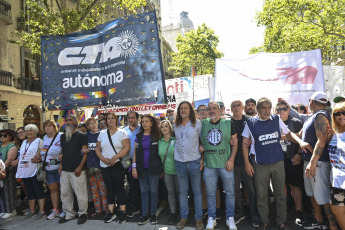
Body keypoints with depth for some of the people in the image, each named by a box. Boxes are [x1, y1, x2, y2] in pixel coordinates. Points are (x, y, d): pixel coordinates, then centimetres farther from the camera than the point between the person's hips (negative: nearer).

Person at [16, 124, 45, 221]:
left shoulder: (39, 141, -2)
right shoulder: (24, 142, 20)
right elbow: (21, 156, 26)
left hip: (35, 171, -7)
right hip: (25, 171, 7)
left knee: (38, 191, -5)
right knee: (30, 192, 13)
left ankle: (41, 212, -2)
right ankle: (32, 210, 23)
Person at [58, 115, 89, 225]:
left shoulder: (81, 136, -4)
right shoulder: (63, 136, 14)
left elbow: (85, 152, -8)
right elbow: (63, 152, 21)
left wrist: (80, 167, -15)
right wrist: (61, 165, 10)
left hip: (77, 170, -6)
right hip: (65, 170, 6)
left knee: (80, 193, 0)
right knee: (65, 193, 12)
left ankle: (82, 214, 17)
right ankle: (69, 214, 27)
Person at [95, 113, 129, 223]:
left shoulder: (122, 132, -2)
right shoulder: (102, 133, 10)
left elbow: (127, 147, -12)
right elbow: (97, 148, 10)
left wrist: (114, 157, -18)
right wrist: (103, 158, -7)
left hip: (118, 164, -4)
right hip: (105, 165, 4)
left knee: (119, 188, 0)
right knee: (109, 188, 11)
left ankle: (122, 211, 11)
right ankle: (110, 212, 21)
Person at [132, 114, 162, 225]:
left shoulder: (156, 135, 0)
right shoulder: (139, 136, 6)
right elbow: (135, 152, 6)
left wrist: (160, 167, -6)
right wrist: (134, 167, -1)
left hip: (153, 168, -2)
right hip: (142, 168, 2)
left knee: (153, 190, 5)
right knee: (144, 191, 9)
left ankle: (153, 214, 18)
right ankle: (144, 214, 19)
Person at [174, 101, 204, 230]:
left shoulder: (197, 123, -3)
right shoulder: (175, 125, 7)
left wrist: (203, 157, -3)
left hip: (194, 161, -3)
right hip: (179, 162, 3)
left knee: (197, 191, 6)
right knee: (182, 191, 12)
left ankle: (199, 218, 19)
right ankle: (183, 217, 25)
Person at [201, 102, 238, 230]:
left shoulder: (228, 123, 0)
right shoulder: (203, 124, 4)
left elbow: (235, 142, 2)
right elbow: (199, 142, 13)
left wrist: (231, 159, -6)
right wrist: (201, 158, 5)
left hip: (225, 164, -1)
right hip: (208, 165, 1)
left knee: (230, 192, 9)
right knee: (210, 193, 10)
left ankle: (230, 218, 27)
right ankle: (211, 218, 27)